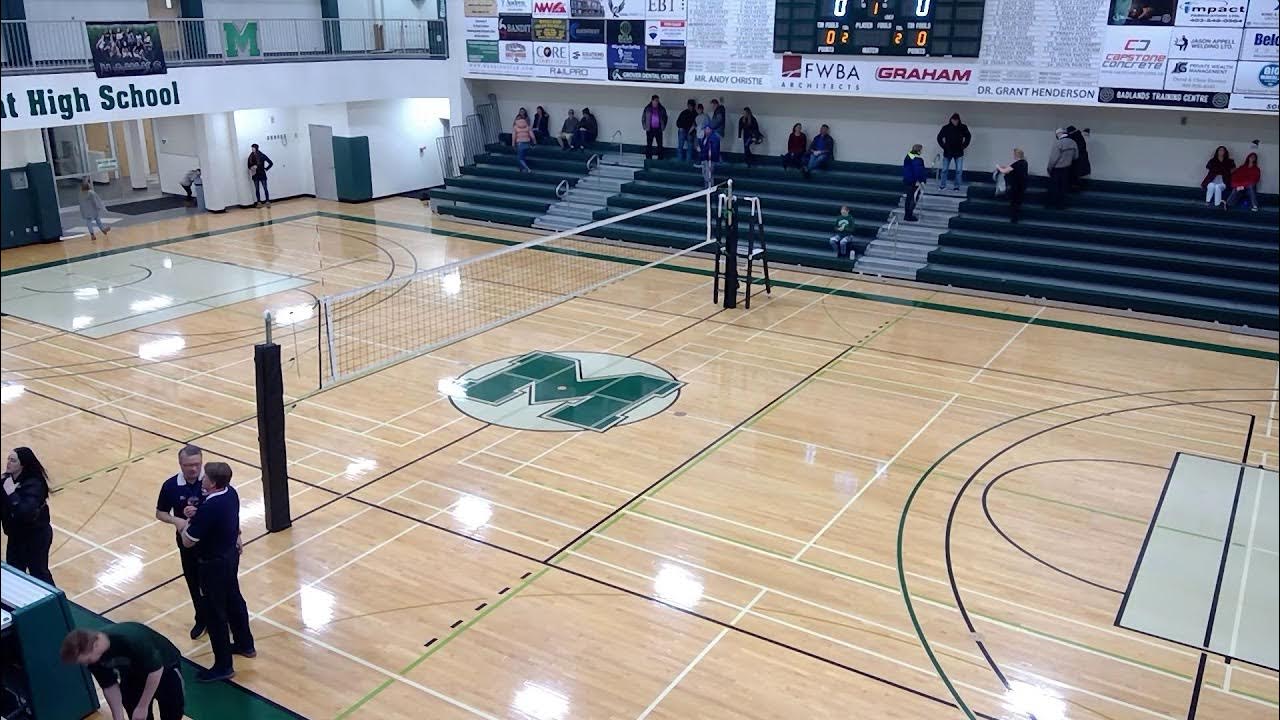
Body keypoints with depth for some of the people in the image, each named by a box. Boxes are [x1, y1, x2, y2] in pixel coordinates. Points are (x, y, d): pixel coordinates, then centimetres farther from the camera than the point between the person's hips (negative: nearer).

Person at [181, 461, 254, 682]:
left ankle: (223, 666, 17)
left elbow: (187, 542, -22)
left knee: (215, 613, 5)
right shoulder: (231, 492, -7)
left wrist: (187, 523, -5)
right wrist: (196, 516, 3)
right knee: (234, 600, 25)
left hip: (214, 563, -9)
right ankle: (245, 644, 43)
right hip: (231, 554, 9)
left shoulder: (209, 508, -33)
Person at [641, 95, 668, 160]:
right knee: (649, 145, 2)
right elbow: (643, 118, 6)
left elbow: (665, 118, 13)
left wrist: (663, 127, 7)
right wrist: (645, 127, 1)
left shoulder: (662, 109, 2)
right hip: (650, 130, -1)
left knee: (660, 144, 1)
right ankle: (648, 158, 8)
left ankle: (660, 158, 8)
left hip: (658, 129, 1)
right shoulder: (647, 109, -1)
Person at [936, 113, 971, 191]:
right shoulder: (946, 128, -7)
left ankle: (957, 186, 5)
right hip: (947, 152, 0)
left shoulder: (963, 127, -4)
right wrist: (944, 146, -3)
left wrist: (964, 145, 3)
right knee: (945, 170, 3)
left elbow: (968, 137, 11)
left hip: (959, 153, 1)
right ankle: (942, 186, 13)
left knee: (959, 170, -4)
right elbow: (939, 137, 4)